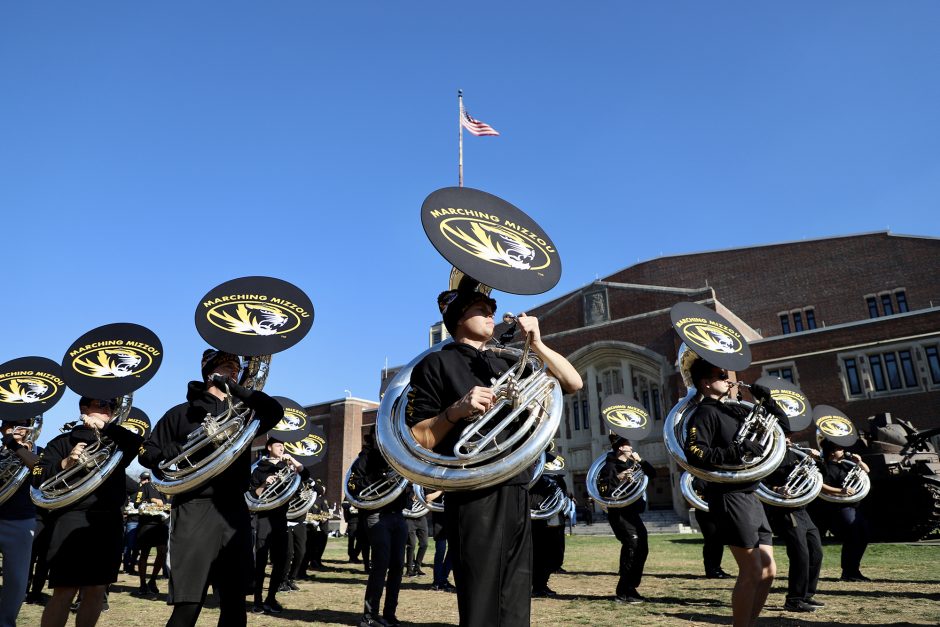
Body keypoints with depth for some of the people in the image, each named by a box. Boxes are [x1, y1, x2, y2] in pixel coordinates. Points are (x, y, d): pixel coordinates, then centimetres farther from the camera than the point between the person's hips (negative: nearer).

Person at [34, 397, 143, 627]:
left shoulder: (116, 442, 16)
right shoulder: (63, 441, 7)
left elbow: (139, 443, -6)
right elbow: (39, 479, -1)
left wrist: (106, 427, -12)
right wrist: (65, 463, -18)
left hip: (109, 523, 4)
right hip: (72, 520, -4)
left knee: (96, 591, 8)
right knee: (64, 592, -8)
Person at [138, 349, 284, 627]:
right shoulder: (182, 413, 10)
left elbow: (274, 411, -2)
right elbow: (147, 454, 9)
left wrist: (233, 386, -5)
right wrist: (183, 449, -10)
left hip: (235, 513, 3)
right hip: (194, 511, -3)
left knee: (234, 604, 7)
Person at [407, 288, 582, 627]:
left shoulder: (506, 366, 20)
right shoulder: (436, 364, 2)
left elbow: (573, 383, 15)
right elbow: (416, 441, -5)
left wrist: (536, 344, 2)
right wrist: (456, 410, -20)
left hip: (517, 494, 6)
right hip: (474, 497, -6)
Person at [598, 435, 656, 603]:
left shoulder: (631, 464, 15)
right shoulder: (610, 466, -9)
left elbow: (652, 474, 14)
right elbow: (603, 490, -18)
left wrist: (640, 461, 2)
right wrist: (618, 478, -27)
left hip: (632, 512, 9)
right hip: (619, 513, -9)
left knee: (642, 549, 11)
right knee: (632, 548, -14)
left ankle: (631, 588, 22)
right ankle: (624, 593, -8)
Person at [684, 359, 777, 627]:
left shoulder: (734, 410, 18)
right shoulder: (704, 413, -8)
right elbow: (694, 454, -23)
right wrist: (738, 450, -24)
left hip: (750, 497, 9)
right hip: (729, 498, -9)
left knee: (768, 570, 11)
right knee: (752, 571, -7)